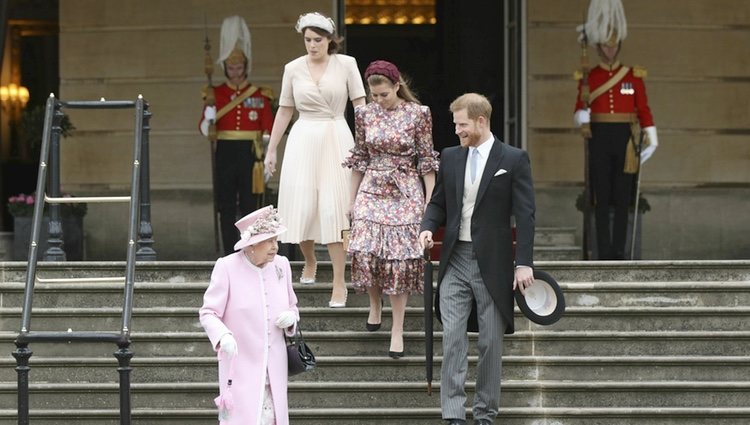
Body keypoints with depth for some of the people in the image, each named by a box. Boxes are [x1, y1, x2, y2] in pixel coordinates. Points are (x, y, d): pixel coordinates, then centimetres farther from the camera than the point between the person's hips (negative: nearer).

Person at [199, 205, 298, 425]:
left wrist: (291, 317, -6)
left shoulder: (281, 265, 5)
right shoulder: (227, 267, -9)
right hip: (241, 366, -5)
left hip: (273, 370, 5)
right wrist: (223, 336, -30)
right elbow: (208, 313, -9)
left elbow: (291, 306, 19)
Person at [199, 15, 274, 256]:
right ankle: (229, 256, 5)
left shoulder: (259, 95, 4)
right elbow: (205, 130, 1)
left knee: (249, 205, 0)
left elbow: (268, 130, 4)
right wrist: (208, 119, -23)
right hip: (226, 153, 1)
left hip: (250, 153, -1)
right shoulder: (215, 94, 6)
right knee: (226, 207, 1)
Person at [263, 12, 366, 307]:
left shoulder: (346, 64, 0)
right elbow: (284, 110, 12)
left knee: (334, 209, -7)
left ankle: (339, 283, -4)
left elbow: (360, 105, -1)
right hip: (303, 141, 2)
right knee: (301, 207, -2)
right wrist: (271, 149, 14)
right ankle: (309, 261, 28)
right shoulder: (293, 69, 5)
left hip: (336, 139, -2)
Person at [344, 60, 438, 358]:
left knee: (400, 258, -5)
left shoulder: (418, 114, -4)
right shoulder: (365, 114, 4)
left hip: (405, 193, -2)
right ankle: (375, 305, 19)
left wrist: (430, 203, -5)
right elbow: (359, 158, 11)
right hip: (372, 191, 2)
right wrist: (351, 200, 11)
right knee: (365, 252, -10)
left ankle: (397, 331, 2)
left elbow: (426, 161, -2)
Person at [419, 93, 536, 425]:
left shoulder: (513, 160, -3)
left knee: (491, 342, 4)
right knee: (452, 337, -7)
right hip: (455, 260, 3)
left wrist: (524, 263, -11)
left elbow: (524, 214, -5)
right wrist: (428, 228, -5)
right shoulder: (450, 157, 9)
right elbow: (438, 202, 17)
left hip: (492, 263, -3)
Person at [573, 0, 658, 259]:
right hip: (599, 140, -1)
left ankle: (618, 251, 7)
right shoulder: (588, 78, 5)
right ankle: (604, 252, 1)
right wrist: (582, 116, -23)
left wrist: (652, 141, -1)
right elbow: (580, 111, 0)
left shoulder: (634, 76, 6)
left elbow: (644, 111, 5)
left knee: (622, 198, 1)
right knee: (601, 198, -2)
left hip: (624, 140, 1)